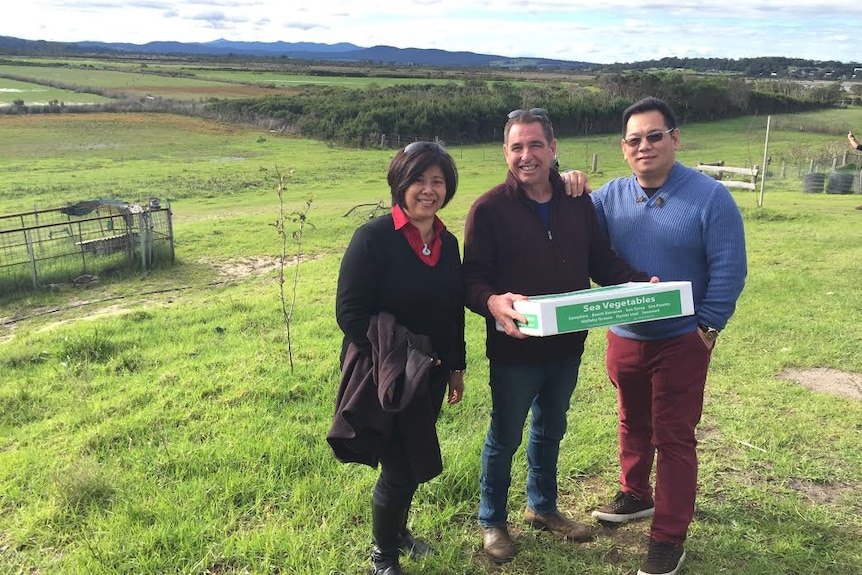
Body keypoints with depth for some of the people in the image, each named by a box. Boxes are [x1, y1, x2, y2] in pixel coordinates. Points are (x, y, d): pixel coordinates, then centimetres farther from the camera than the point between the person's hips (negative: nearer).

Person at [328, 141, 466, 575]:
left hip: (432, 374, 6)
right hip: (387, 378, -6)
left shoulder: (448, 242, 4)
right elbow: (349, 313, -19)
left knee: (416, 461, 18)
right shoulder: (374, 237, -17)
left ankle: (396, 529, 45)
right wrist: (393, 360, -23)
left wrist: (456, 367, 14)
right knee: (399, 469, 0)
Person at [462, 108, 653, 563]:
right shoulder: (489, 209, -14)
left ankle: (543, 507, 46)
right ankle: (492, 521, 34)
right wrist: (493, 302, -39)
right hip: (515, 351, -5)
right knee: (504, 439, 12)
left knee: (550, 432, 23)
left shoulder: (578, 203, 2)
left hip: (567, 347, 5)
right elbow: (472, 278, -18)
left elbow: (602, 261, 5)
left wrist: (642, 285, -12)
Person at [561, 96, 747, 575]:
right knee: (633, 424, 20)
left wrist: (707, 327, -12)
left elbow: (729, 268, -10)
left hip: (681, 341, -4)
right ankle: (634, 495, 42)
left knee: (673, 437, 5)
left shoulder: (710, 196, -11)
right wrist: (567, 192, -11)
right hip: (623, 337, 4)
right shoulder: (611, 195, 0)